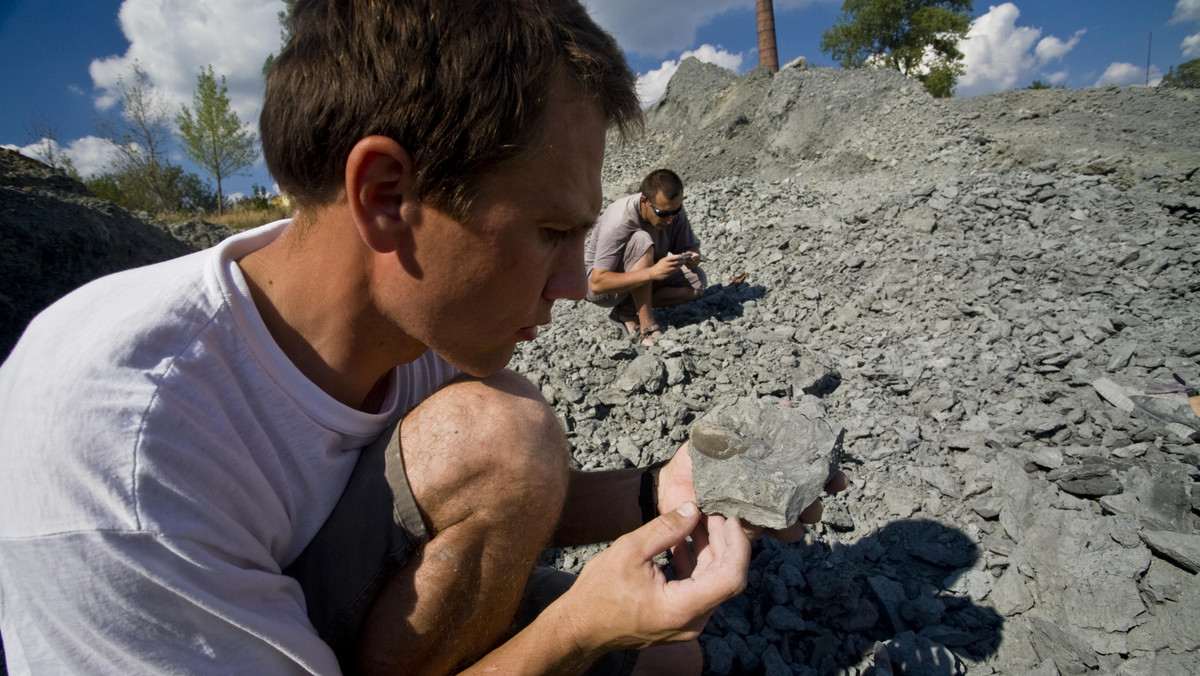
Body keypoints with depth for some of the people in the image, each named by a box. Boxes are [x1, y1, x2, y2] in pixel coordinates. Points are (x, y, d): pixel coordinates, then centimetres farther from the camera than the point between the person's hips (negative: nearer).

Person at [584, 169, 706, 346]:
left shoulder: (673, 209, -14)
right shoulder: (618, 221, -32)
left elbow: (690, 246, -1)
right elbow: (598, 283, -36)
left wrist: (692, 258, -27)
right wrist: (652, 272, -44)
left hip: (645, 282, 7)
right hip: (604, 290, -6)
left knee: (698, 281, -16)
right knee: (641, 242, -34)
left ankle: (627, 310, -9)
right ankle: (647, 327, -28)